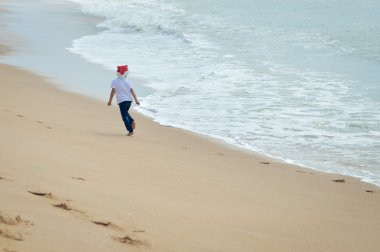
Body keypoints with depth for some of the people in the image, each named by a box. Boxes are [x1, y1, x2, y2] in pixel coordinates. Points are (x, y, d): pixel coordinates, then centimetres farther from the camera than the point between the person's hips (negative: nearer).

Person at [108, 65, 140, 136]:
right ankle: (132, 121, 0)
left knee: (124, 116, 0)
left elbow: (113, 90, -11)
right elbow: (132, 90, 3)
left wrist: (110, 101, -8)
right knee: (126, 113, 26)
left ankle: (130, 131, -7)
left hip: (121, 101, -4)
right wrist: (136, 100, 6)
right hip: (129, 100, 4)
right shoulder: (127, 81, 6)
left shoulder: (114, 81, -4)